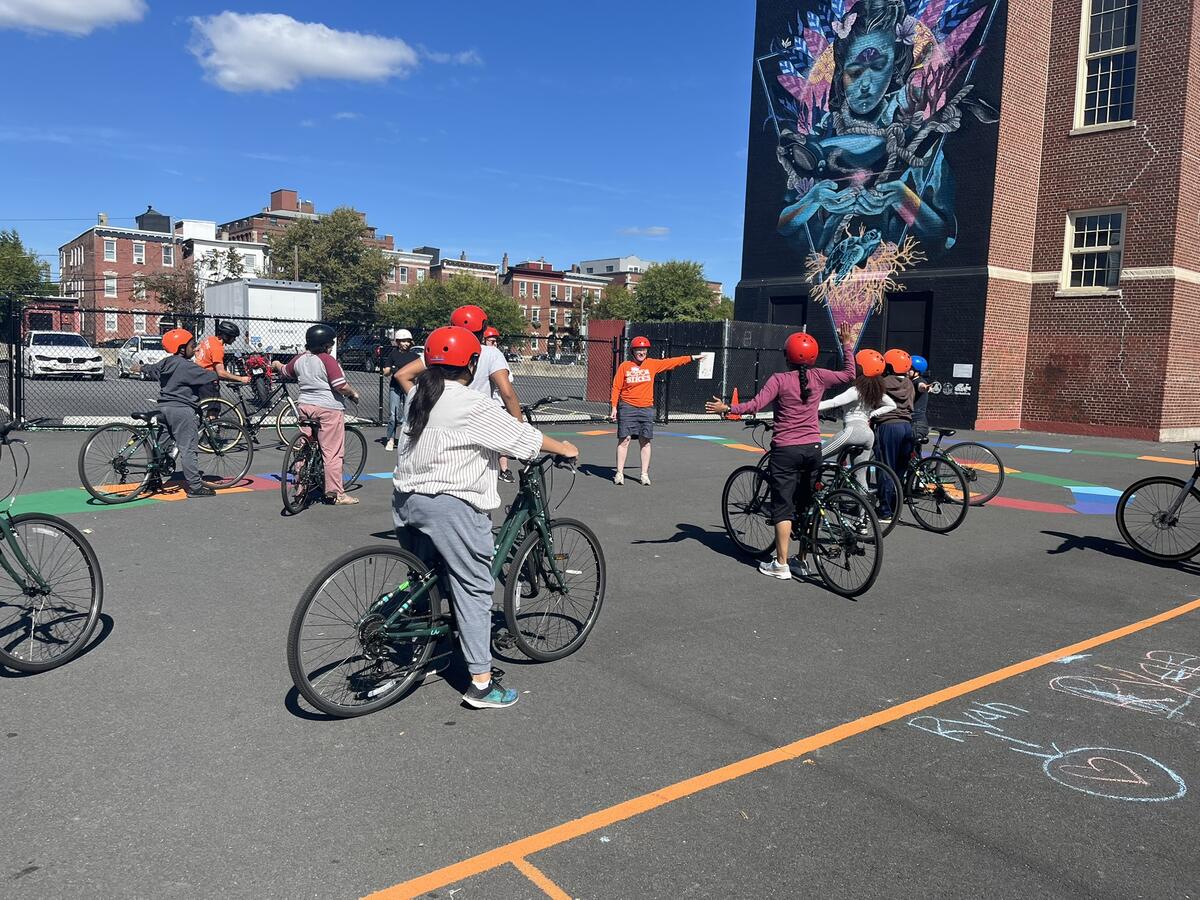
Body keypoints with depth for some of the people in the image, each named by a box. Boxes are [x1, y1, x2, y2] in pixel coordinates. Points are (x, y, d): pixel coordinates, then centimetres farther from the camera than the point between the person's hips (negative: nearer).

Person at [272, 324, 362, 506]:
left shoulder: (299, 359, 8)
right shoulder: (327, 360, -13)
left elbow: (286, 372, 28)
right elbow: (341, 386, -19)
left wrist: (276, 365, 50)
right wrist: (354, 394, 1)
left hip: (305, 406, 7)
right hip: (328, 409, -7)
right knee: (332, 453, -2)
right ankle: (336, 494, 1)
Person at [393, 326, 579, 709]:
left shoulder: (417, 394, 9)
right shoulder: (471, 405, -15)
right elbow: (522, 437, -9)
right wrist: (563, 448, 8)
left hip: (406, 498, 9)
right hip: (449, 505, -8)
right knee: (474, 589, -2)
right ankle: (481, 683, 0)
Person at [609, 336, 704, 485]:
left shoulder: (652, 364, 6)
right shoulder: (624, 366, 0)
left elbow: (671, 362, 9)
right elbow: (616, 388, 0)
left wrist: (692, 358, 6)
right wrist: (614, 407, -5)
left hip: (646, 409, 2)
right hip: (627, 407, -2)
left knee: (645, 441, 4)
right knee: (624, 439, -3)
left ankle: (645, 474, 11)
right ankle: (619, 473, 4)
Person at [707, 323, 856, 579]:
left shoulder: (779, 379, -10)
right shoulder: (819, 377, 1)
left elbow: (756, 405, -19)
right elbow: (849, 374, 18)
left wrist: (726, 408, -13)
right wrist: (847, 345, 26)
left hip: (785, 450, -4)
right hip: (813, 448, 4)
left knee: (783, 507, 0)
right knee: (806, 505, 14)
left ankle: (780, 564, -1)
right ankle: (802, 561, 20)